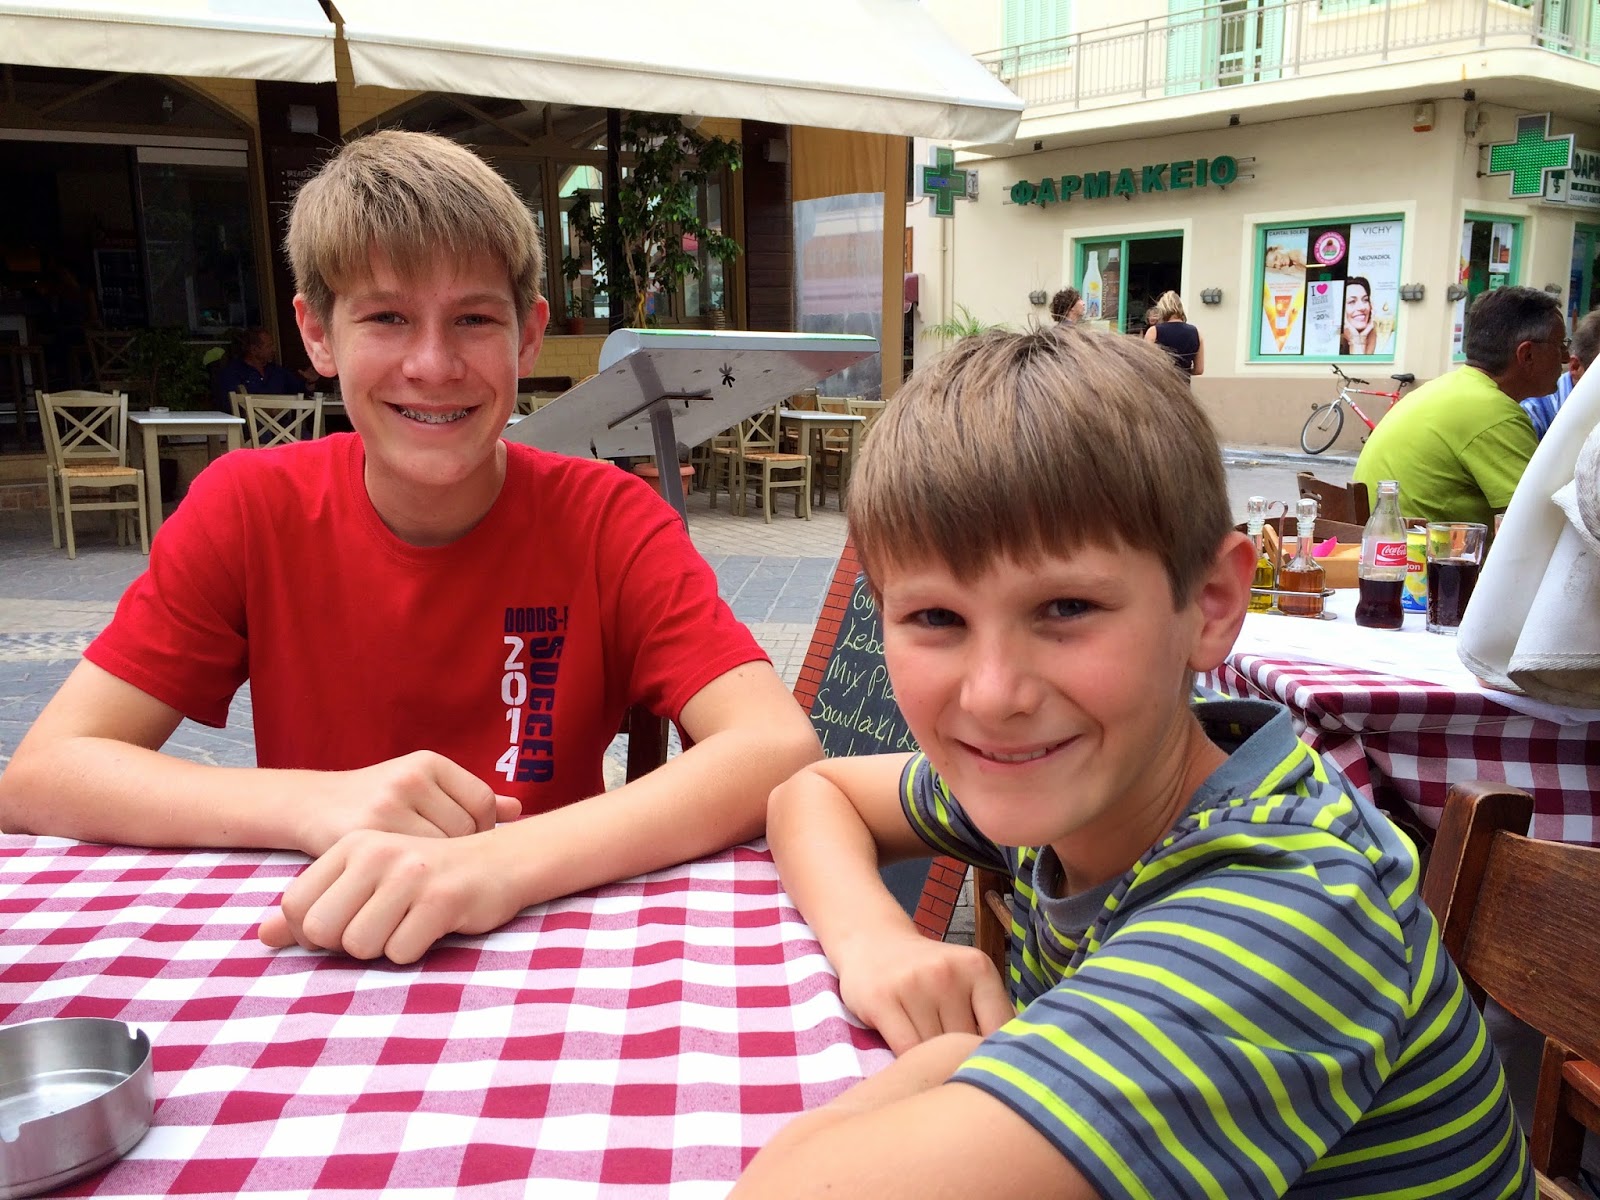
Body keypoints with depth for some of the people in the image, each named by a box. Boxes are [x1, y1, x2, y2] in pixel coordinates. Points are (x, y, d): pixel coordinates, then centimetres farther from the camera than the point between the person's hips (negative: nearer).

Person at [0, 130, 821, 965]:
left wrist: (503, 860, -37)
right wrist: (320, 805, -26)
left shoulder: (605, 519, -12)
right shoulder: (250, 509, -7)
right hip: (311, 954, 1)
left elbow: (781, 748, -24)